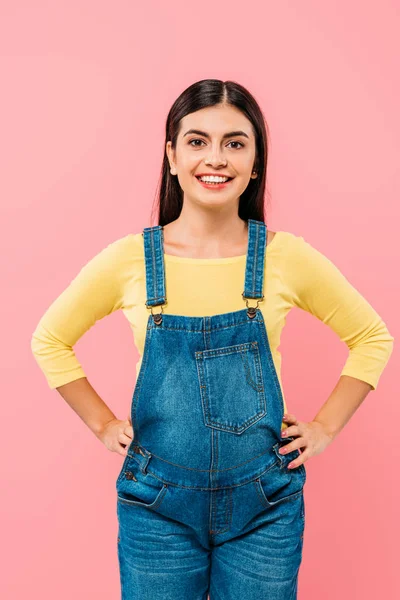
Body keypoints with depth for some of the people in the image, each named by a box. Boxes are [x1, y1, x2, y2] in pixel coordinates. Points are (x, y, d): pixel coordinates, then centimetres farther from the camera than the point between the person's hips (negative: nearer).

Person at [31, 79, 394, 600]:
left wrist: (324, 428, 1)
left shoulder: (288, 258, -9)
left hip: (264, 504, 1)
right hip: (158, 507, 0)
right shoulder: (128, 259, -9)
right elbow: (50, 340, 6)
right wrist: (104, 425, 2)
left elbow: (372, 337, 6)